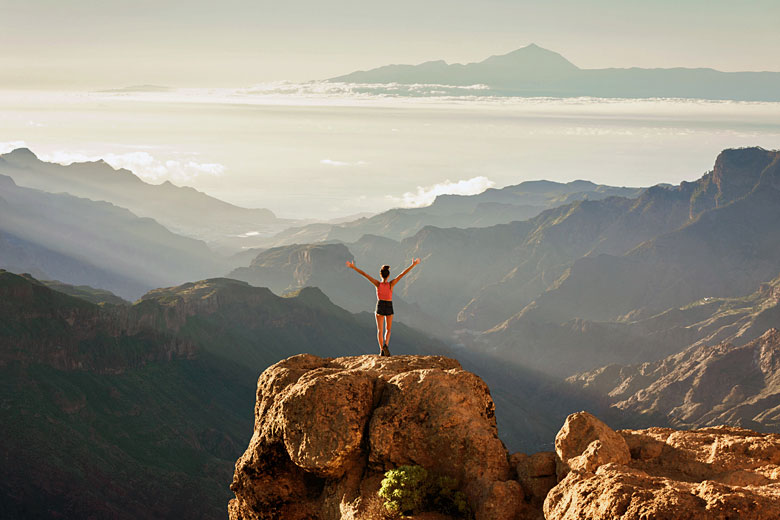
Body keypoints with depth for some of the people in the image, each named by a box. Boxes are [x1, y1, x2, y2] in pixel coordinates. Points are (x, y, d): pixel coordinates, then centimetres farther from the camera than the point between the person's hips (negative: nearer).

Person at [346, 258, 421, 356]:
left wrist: (353, 267, -9)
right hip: (389, 307, 0)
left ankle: (382, 350, 1)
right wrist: (413, 265, -13)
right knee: (388, 330, 15)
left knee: (380, 330, 10)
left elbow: (364, 274, -12)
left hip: (380, 306, 0)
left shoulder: (378, 284, -11)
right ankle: (386, 345, -12)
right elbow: (403, 274, -14)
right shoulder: (391, 284, -12)